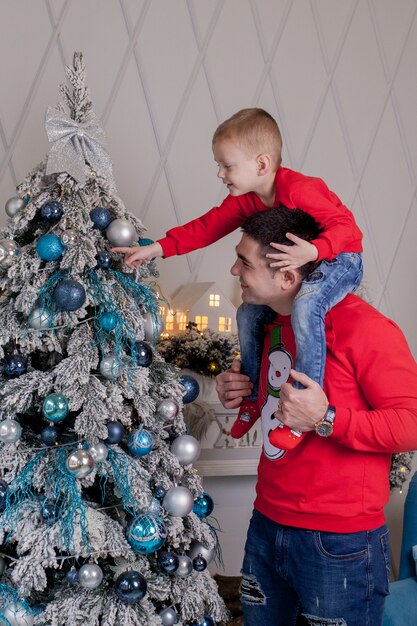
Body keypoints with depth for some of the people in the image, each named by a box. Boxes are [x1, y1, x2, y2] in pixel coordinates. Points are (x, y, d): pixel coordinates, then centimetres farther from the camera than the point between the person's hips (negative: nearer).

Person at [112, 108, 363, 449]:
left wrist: (313, 251, -46)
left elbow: (344, 223, -28)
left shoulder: (299, 190, -29)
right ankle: (253, 395, 22)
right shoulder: (244, 200, -3)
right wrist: (157, 248, -11)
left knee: (305, 307, -37)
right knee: (248, 314, 6)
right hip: (293, 268, 9)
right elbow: (205, 228, -3)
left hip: (340, 259, -9)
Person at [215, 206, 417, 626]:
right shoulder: (274, 325, 9)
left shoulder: (364, 327, -18)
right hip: (266, 527, 8)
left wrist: (327, 419, -27)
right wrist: (242, 396, 5)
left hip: (339, 544, -7)